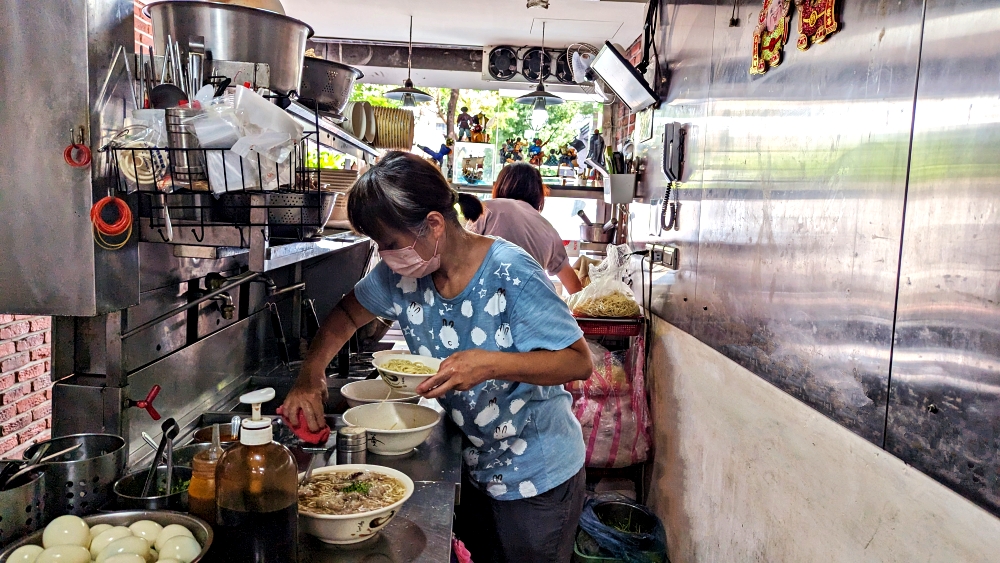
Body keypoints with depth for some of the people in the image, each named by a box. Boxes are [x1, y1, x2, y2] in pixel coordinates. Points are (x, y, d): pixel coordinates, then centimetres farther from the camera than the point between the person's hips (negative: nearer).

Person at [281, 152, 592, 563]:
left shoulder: (510, 274, -28)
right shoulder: (401, 275, -9)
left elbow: (580, 361, -27)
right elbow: (347, 314, 8)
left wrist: (490, 364, -41)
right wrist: (310, 375, -8)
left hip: (539, 480, -5)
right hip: (477, 467, 6)